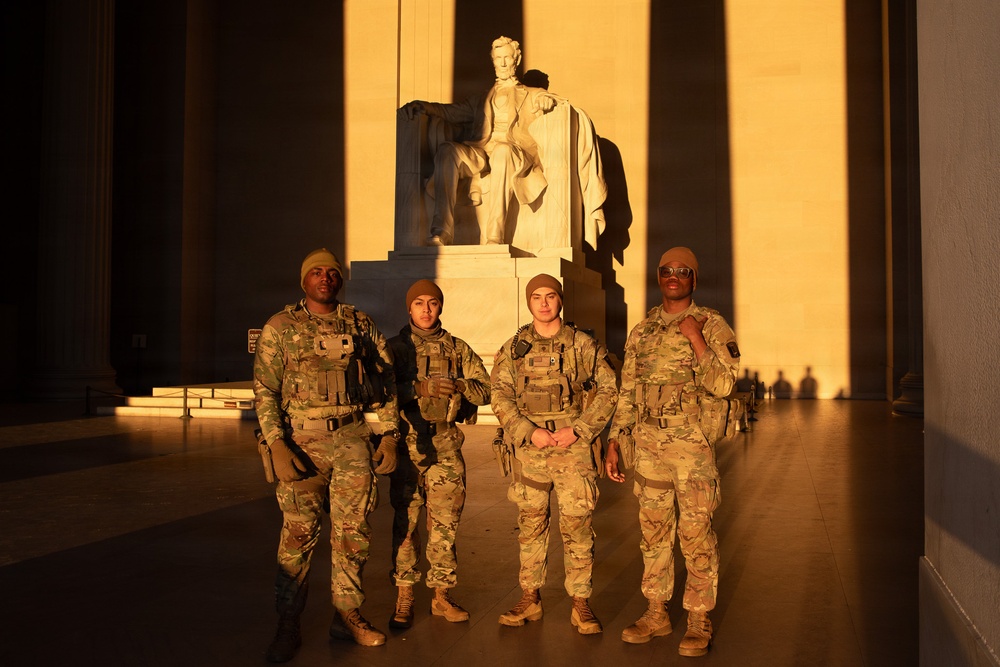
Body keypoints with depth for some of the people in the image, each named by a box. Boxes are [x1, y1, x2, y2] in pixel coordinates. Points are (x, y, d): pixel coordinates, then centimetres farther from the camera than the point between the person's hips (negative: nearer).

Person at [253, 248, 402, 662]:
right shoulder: (280, 327, 3)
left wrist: (390, 434, 7)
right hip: (301, 439, -2)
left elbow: (386, 379, 14)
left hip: (350, 437, 2)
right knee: (299, 532, -4)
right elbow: (264, 391, 0)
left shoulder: (359, 324, 10)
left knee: (352, 530, 4)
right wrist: (277, 445, -11)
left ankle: (348, 616, 17)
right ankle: (288, 625, 9)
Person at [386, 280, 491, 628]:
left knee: (445, 523, 5)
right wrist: (420, 387, -19)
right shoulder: (394, 347, 6)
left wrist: (456, 386, -12)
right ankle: (404, 597, 13)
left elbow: (485, 390, 7)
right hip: (407, 444, -1)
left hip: (446, 445, 2)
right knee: (405, 522, 2)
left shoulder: (458, 349, 11)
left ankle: (442, 595, 16)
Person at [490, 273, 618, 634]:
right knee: (530, 525, 11)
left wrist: (577, 430, -10)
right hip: (529, 449, 2)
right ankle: (530, 598, 23)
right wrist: (531, 432, -11)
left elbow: (607, 391, 1)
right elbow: (501, 398, 2)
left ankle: (581, 604, 10)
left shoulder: (584, 345, 2)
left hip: (574, 448, -2)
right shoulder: (513, 349, 6)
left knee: (577, 526, -1)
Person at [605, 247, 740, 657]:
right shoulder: (641, 331, 12)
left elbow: (723, 385, -13)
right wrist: (614, 443, 8)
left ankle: (699, 620, 12)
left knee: (696, 532, -1)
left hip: (692, 444, -4)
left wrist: (695, 339, -17)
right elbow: (627, 391, 13)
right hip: (648, 444, 4)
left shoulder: (712, 325, -1)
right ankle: (656, 612, 24)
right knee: (653, 530, 11)